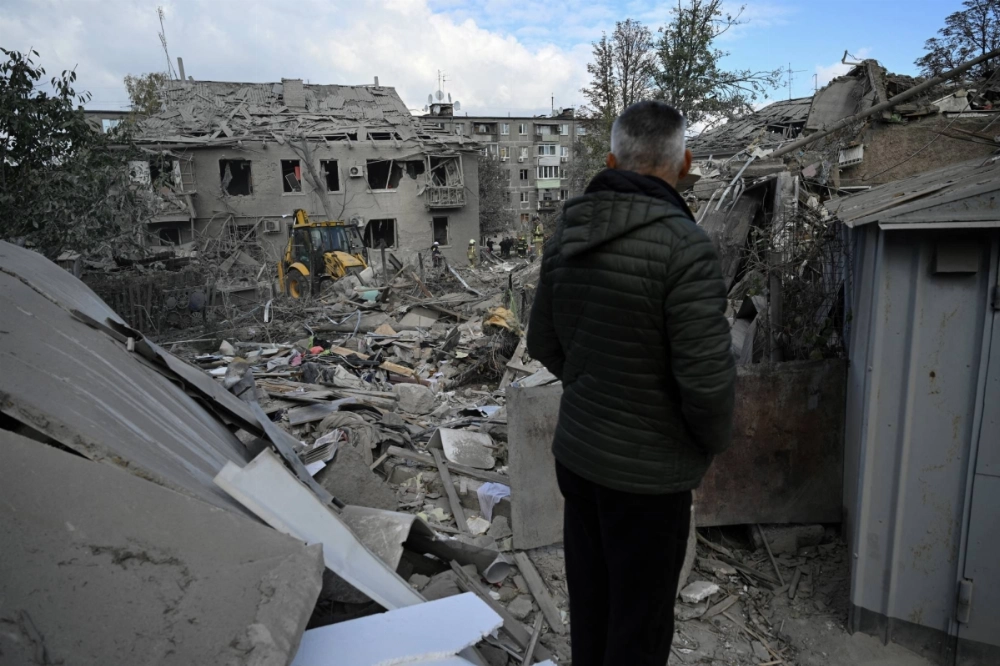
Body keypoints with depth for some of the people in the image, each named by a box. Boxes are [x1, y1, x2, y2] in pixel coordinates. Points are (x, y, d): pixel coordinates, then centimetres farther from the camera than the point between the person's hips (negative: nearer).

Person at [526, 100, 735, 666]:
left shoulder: (566, 237, -2)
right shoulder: (684, 247, -23)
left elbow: (544, 343, 8)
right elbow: (708, 378, -23)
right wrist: (715, 439, -3)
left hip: (576, 452, 7)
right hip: (646, 471, -6)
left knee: (590, 602, 22)